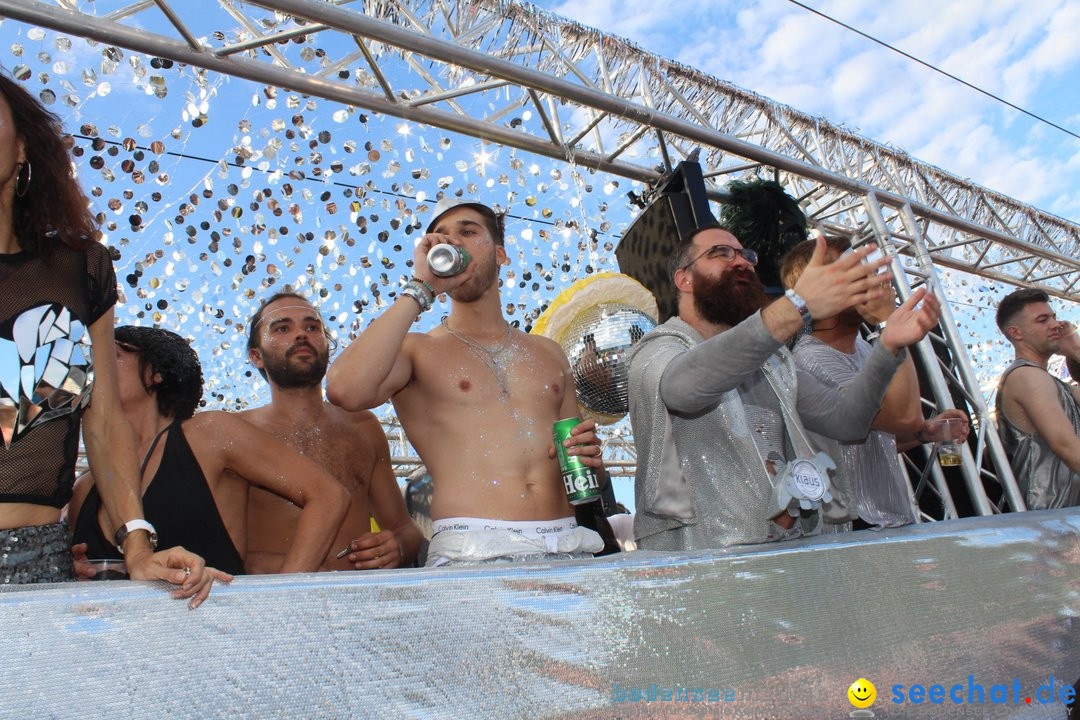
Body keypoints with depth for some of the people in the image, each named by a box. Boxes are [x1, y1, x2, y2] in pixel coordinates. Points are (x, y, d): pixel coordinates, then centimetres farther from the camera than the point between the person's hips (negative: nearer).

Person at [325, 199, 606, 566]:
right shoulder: (417, 350, 7)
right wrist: (422, 287, -8)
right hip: (473, 551, -3)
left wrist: (588, 458, 1)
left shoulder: (548, 353, 18)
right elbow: (345, 391, -16)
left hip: (569, 546, 4)